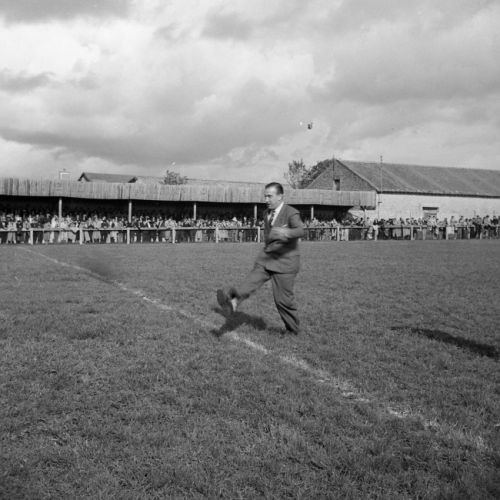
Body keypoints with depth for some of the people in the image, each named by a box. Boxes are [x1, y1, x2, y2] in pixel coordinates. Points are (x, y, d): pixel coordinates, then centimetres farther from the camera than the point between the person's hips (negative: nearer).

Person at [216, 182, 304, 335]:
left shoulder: (291, 213, -11)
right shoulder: (267, 214, 13)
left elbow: (300, 230, -32)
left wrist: (285, 233, -50)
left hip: (285, 261, -6)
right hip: (267, 257, 6)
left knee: (283, 298, -3)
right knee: (253, 279, -20)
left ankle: (292, 330, 17)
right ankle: (233, 301, -45)